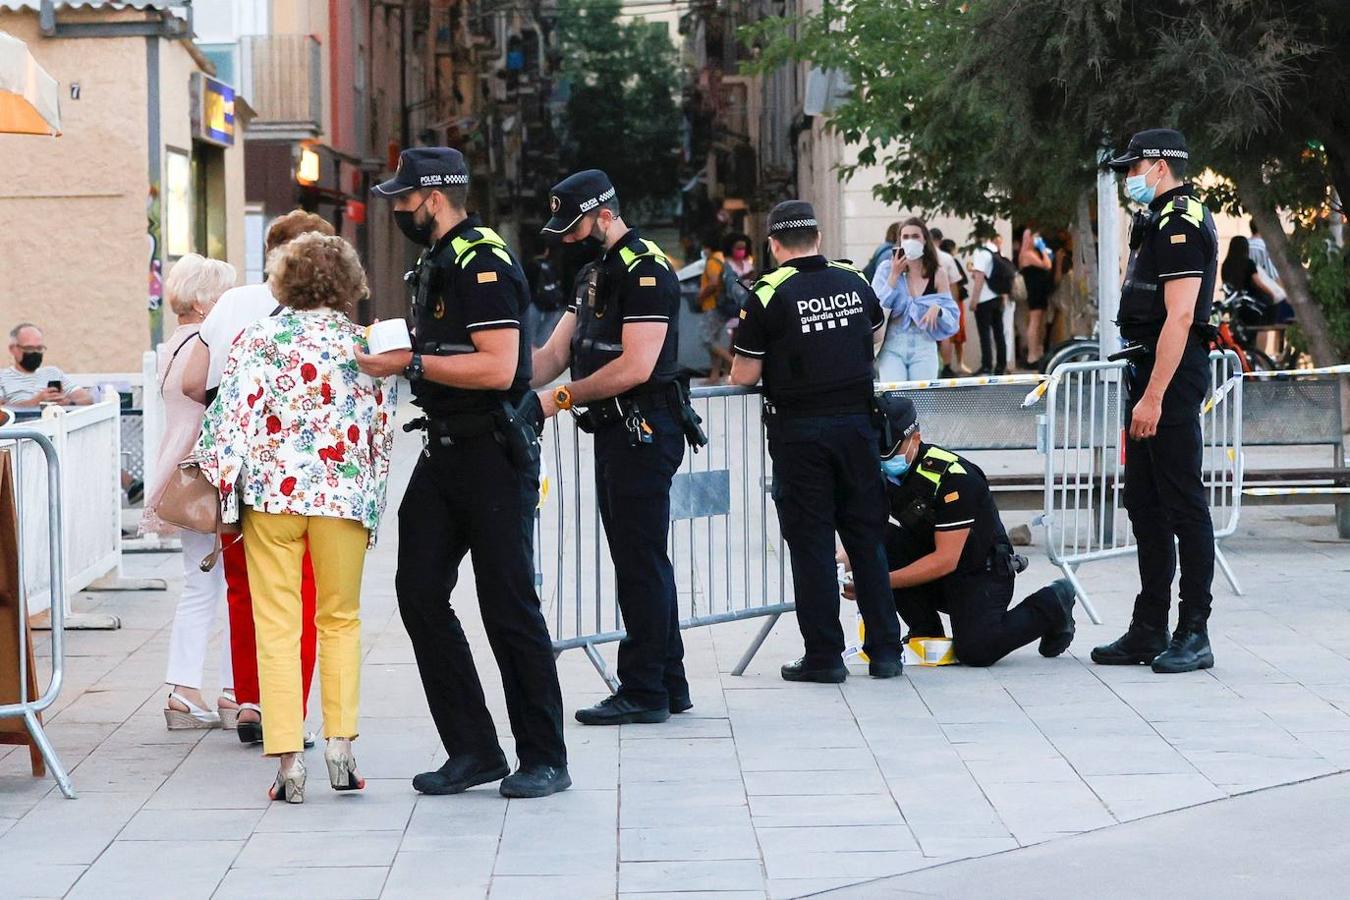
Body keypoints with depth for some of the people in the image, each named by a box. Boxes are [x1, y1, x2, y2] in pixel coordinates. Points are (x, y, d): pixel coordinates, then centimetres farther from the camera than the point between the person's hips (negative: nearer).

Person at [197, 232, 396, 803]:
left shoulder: (259, 338, -1)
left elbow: (236, 412, -9)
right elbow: (383, 432, 9)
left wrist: (224, 485, -1)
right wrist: (371, 504, 19)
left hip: (272, 493, -2)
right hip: (345, 495, 2)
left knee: (277, 624, 2)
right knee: (341, 619, 16)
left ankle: (288, 759, -3)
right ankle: (341, 741, 7)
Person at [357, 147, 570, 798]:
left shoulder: (484, 262, -15)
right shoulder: (436, 261, 16)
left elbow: (497, 368, -24)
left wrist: (410, 362, -18)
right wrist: (389, 350, 10)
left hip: (493, 454, -10)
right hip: (444, 452, 10)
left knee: (509, 608, -4)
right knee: (419, 592, 4)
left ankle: (544, 760, 7)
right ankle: (473, 751, 10)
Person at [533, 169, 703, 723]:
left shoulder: (645, 271, -13)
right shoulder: (594, 274, 18)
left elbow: (636, 365, -21)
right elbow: (555, 353, 16)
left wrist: (561, 398, -16)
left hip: (643, 430, -10)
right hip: (615, 430, 10)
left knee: (640, 562, -8)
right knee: (638, 559, 13)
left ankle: (644, 692, -4)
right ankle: (668, 685, 19)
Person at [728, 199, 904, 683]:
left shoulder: (768, 295, -10)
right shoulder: (855, 282, 4)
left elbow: (743, 376, -8)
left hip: (798, 430, -3)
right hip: (855, 421, 4)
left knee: (811, 543, 2)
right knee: (867, 538, 10)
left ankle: (824, 655, 3)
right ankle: (885, 650, 12)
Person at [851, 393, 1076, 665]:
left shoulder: (953, 477, -26)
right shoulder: (883, 475, -5)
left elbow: (946, 560, -29)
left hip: (981, 573, -6)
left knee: (974, 650, -28)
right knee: (881, 541, -19)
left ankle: (1051, 606, 1)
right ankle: (926, 633, -4)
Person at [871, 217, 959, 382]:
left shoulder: (938, 274, 5)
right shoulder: (887, 269, 3)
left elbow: (952, 316, 6)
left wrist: (937, 310, -16)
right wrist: (894, 275, -11)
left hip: (924, 346, 1)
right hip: (892, 345, -1)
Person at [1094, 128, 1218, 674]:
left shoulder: (1181, 224, -14)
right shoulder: (1162, 221, 19)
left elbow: (1179, 317, -21)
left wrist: (1153, 397, -24)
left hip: (1171, 375, -11)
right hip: (1148, 372, 11)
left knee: (1183, 502, -7)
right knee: (1144, 503, 12)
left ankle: (1194, 636, -3)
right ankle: (1149, 631, 18)